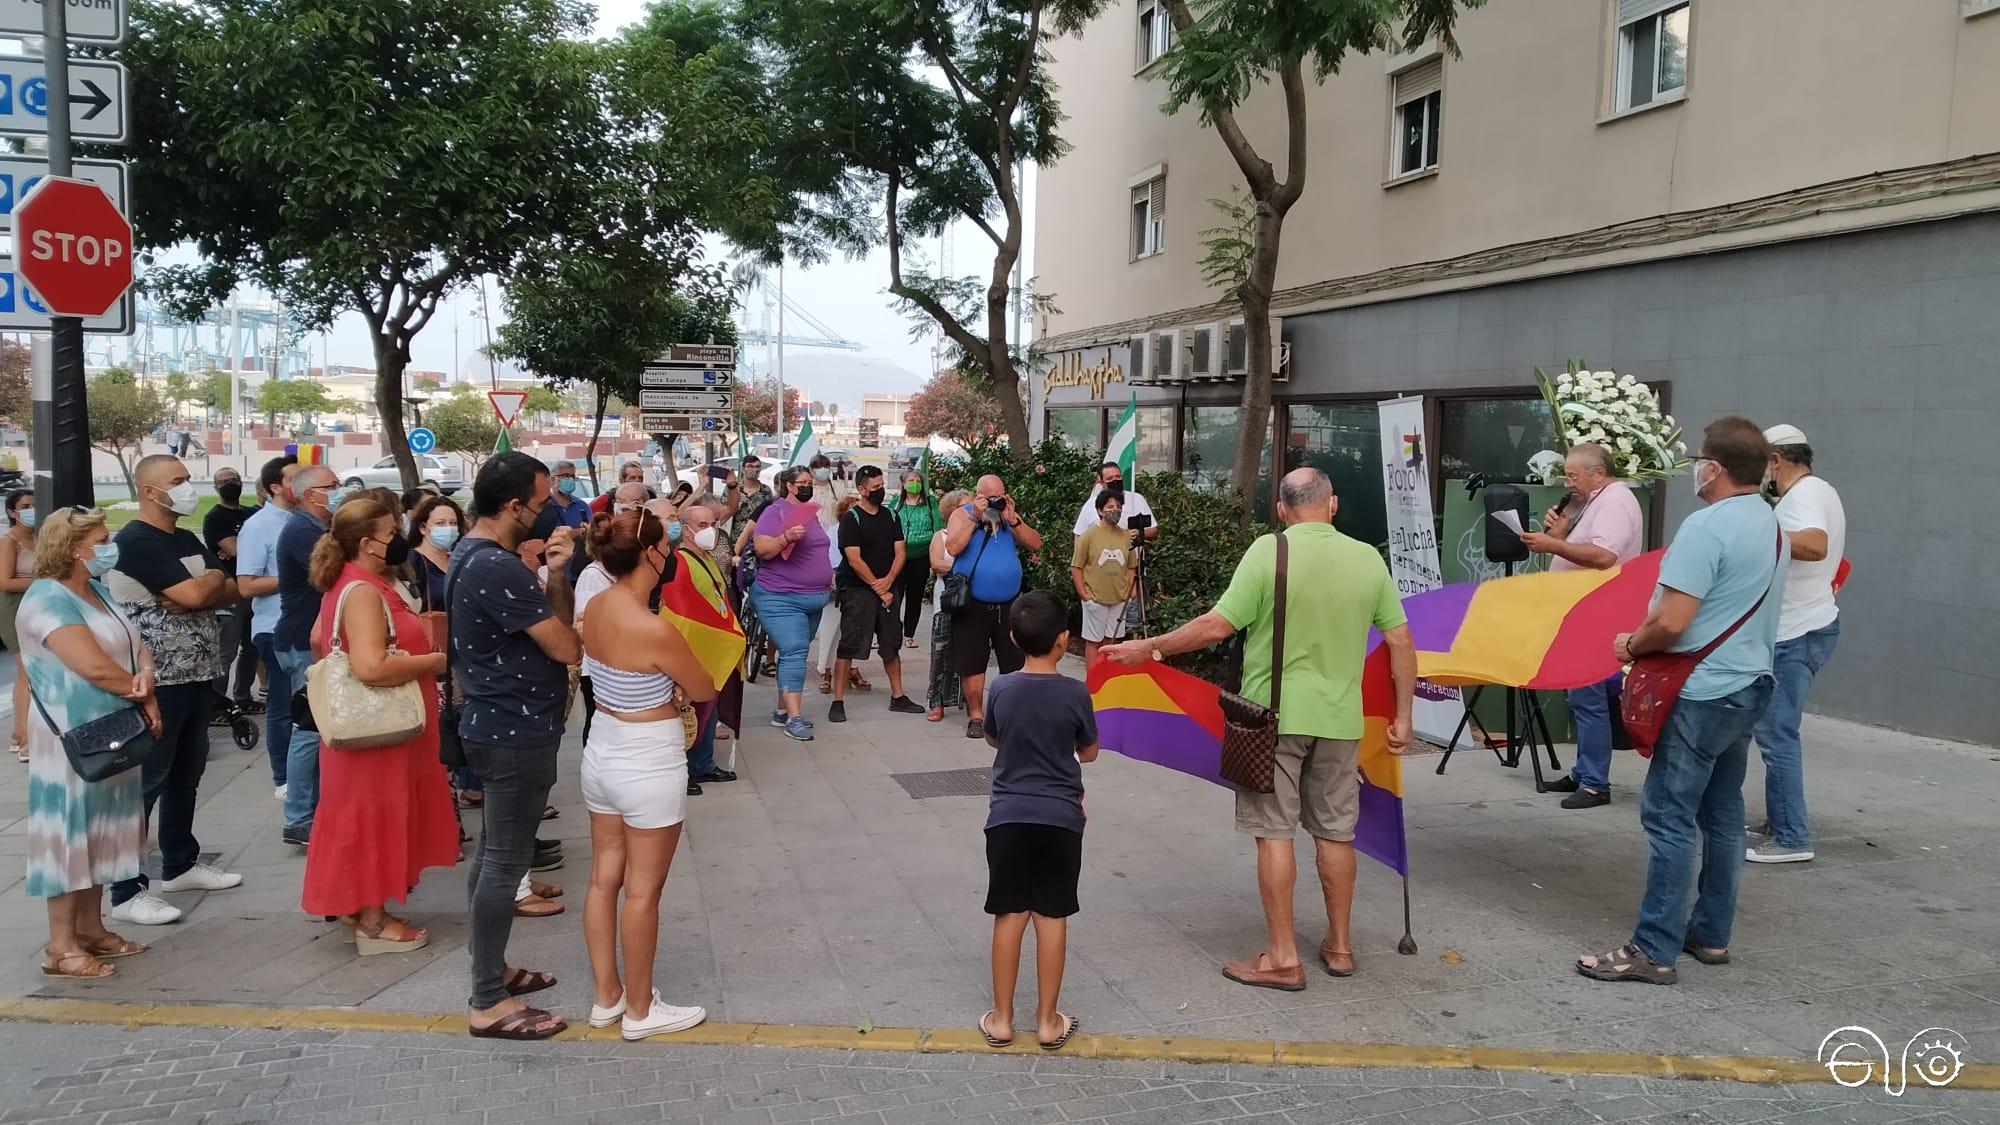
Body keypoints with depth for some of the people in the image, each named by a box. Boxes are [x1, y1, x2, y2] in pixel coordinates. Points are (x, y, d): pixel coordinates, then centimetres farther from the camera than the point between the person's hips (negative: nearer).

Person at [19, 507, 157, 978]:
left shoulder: (98, 590, 11)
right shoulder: (49, 599, -17)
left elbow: (137, 646, 8)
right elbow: (95, 666, -26)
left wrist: (146, 675, -14)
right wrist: (143, 694, -11)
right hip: (70, 739, -9)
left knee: (98, 831, 15)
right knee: (69, 833, -1)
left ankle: (91, 927, 26)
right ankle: (61, 945, 7)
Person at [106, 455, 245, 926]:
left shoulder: (188, 541, 13)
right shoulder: (135, 541, -14)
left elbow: (231, 592, 9)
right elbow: (196, 595, -22)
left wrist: (198, 592, -10)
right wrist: (211, 579, -2)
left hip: (197, 678, 9)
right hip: (156, 684, -9)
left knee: (186, 776, 18)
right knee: (144, 783, -5)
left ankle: (180, 864, 31)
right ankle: (127, 892, 0)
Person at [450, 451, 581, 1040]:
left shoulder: (470, 552, 8)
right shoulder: (499, 569, -25)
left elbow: (538, 624, 9)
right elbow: (566, 648, -21)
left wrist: (554, 576, -8)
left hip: (495, 725, 11)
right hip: (517, 733, -11)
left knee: (493, 853, 19)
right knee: (506, 863, -2)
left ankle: (491, 968, 33)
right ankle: (489, 1003, 7)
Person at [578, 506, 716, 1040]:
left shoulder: (595, 607, -4)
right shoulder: (655, 630, -27)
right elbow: (706, 690, -11)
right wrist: (677, 683, 7)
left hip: (603, 750, 8)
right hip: (650, 764, -8)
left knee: (604, 878, 17)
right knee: (643, 889, 6)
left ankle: (607, 997, 31)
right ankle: (640, 1011, 21)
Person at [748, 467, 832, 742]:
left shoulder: (810, 513, 14)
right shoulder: (775, 512, -11)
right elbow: (763, 550, -20)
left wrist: (828, 575, 18)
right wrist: (786, 538, -34)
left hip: (813, 597, 9)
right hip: (781, 598, -8)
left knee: (794, 654, 12)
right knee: (793, 653, -14)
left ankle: (782, 711, 19)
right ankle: (794, 718, -13)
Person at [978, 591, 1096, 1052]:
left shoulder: (1001, 688, -4)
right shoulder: (1076, 694, -9)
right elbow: (1089, 753, 5)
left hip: (1008, 816, 1)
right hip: (1060, 818, -1)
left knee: (1010, 915, 9)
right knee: (1052, 917, 7)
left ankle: (1001, 1018, 16)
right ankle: (1048, 1020, 15)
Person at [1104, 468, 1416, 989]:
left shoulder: (1269, 551, -11)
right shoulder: (1368, 558, 1)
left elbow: (1218, 625, -16)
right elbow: (1401, 642, 3)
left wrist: (1150, 647, -6)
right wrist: (1402, 716, 12)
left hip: (1274, 713, -4)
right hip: (1340, 718, 4)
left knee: (1275, 833, 3)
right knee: (1335, 833, 16)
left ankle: (1282, 958, 7)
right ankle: (1339, 946, 28)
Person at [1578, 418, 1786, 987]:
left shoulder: (1707, 527, -20)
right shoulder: (1772, 524, 11)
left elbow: (1671, 622, -25)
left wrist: (1631, 645, -6)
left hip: (1701, 694, -10)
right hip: (1749, 684, 10)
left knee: (1669, 818, -5)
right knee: (1723, 815, 16)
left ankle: (1654, 950, -2)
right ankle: (1711, 934, 26)